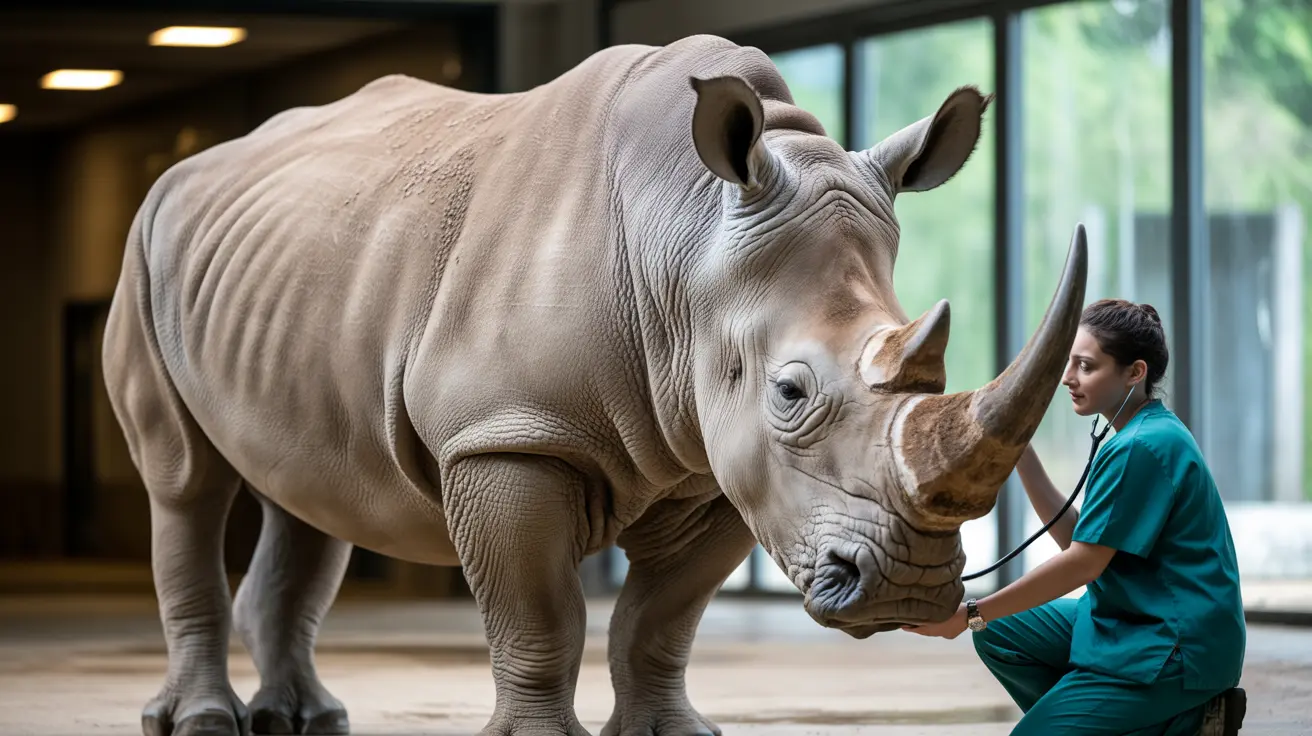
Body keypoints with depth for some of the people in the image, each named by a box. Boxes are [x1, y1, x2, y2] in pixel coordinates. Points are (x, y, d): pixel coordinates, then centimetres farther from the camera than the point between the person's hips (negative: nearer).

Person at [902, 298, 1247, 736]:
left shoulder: (1142, 447, -20)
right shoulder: (1147, 433, 12)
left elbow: (1083, 563, -19)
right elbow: (1073, 536, 13)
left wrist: (972, 614, -15)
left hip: (1176, 647, -10)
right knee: (999, 634, 12)